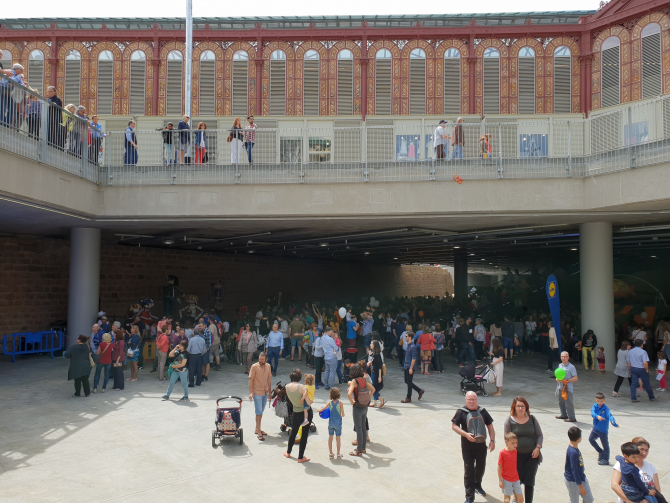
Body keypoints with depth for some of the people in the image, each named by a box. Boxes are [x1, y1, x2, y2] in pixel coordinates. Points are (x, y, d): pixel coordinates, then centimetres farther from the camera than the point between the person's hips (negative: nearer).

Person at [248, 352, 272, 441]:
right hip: (257, 393, -5)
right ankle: (259, 432, 1)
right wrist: (251, 392, -16)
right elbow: (250, 380, -11)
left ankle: (257, 429, 25)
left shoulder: (268, 367, 3)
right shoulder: (254, 367, -12)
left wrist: (270, 391, 13)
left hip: (265, 392, 5)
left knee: (261, 412, 13)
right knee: (259, 412, -5)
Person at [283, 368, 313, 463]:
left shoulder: (287, 387, -9)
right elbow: (309, 403, -22)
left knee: (293, 432, 25)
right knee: (304, 435, 10)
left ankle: (288, 452, 41)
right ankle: (300, 457, 18)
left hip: (296, 413, 4)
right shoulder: (302, 387, -24)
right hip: (307, 413, -4)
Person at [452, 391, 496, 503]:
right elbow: (454, 426, -7)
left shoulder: (482, 411, 4)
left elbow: (490, 426, 10)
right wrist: (466, 434, -19)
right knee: (469, 470, -2)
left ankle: (477, 485, 47)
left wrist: (492, 440, 1)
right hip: (467, 445, -4)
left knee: (481, 467, 20)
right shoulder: (461, 412, -7)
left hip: (481, 445, 4)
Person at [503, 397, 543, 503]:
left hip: (532, 455, 1)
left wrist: (538, 448, -6)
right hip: (517, 455, -1)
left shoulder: (532, 419, 3)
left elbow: (540, 435, 9)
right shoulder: (509, 421, -2)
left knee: (529, 481, -1)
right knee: (516, 479, 3)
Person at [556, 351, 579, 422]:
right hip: (560, 387, 8)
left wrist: (566, 381, -21)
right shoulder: (560, 365, 9)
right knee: (561, 402, 17)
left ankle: (572, 418, 6)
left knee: (568, 403, -3)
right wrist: (557, 379, 1)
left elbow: (576, 378, -14)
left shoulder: (571, 367, -12)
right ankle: (564, 415, 32)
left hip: (567, 388, -8)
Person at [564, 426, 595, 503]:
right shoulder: (573, 452, -30)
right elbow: (574, 470, -25)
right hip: (573, 481, -9)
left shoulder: (575, 448, -2)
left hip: (581, 478, 9)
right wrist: (580, 486, -19)